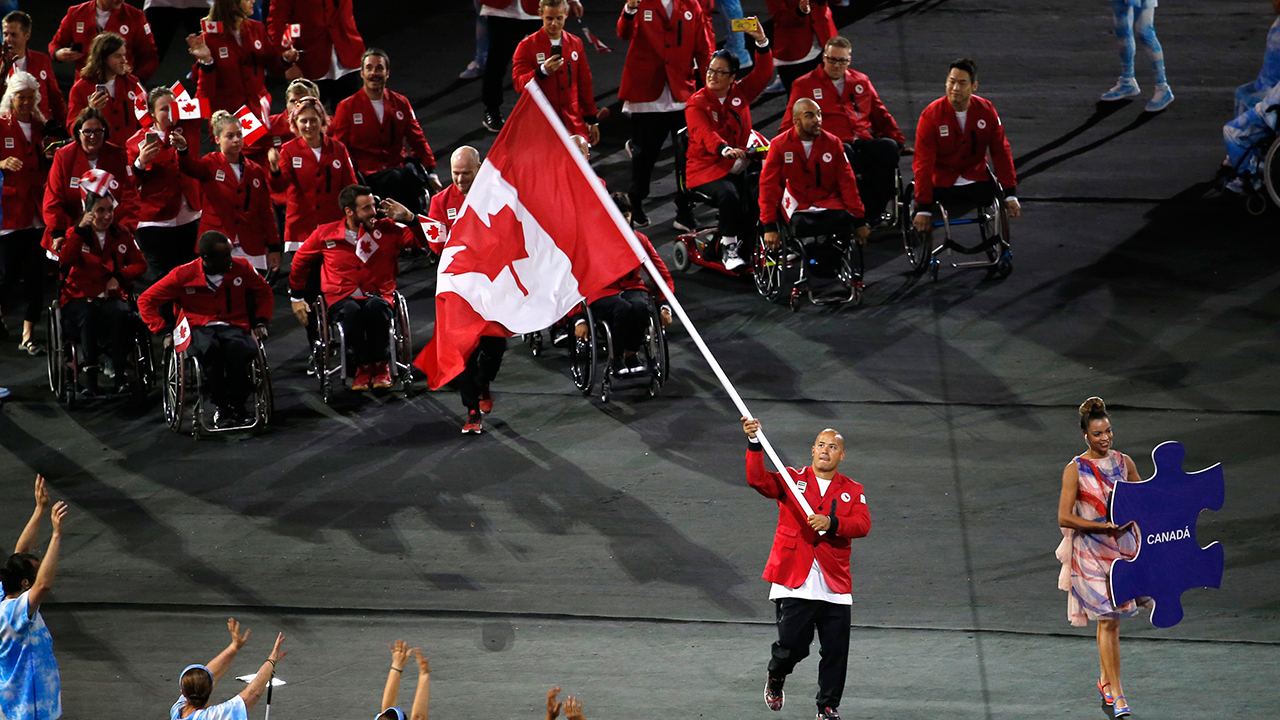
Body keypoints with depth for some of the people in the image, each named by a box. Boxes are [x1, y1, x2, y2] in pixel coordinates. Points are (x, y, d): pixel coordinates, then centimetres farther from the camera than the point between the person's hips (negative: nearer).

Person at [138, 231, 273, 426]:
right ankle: (222, 407, -24)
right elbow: (146, 300, 4)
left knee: (237, 347, -37)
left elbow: (264, 292, 23)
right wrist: (163, 330, -5)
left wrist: (261, 321, 11)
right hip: (199, 328, -1)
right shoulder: (184, 275, -4)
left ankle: (237, 406, -19)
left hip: (233, 327, 1)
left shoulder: (241, 268, 3)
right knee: (209, 348, -39)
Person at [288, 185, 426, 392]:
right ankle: (363, 366, -20)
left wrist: (409, 218, -13)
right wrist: (296, 297, 23)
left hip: (377, 295, 0)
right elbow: (301, 260, 20)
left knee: (376, 306, -38)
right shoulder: (326, 234, 5)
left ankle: (381, 366, -22)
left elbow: (422, 240, 3)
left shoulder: (387, 230, 5)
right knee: (351, 311, -38)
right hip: (342, 299, 0)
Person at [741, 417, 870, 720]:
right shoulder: (792, 480, 7)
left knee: (835, 652, 2)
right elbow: (758, 480, -10)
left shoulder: (852, 491, 11)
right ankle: (775, 680, 27)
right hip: (795, 583, -2)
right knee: (792, 646, -6)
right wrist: (754, 443, -24)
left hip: (835, 585, 2)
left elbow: (863, 524, -4)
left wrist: (830, 523, -21)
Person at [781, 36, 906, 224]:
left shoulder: (861, 82, 25)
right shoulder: (804, 85, 16)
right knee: (844, 152, -39)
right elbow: (789, 125, 12)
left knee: (888, 147, -30)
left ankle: (872, 213, -29)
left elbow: (880, 116, 28)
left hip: (863, 144, 3)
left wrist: (899, 141, 18)